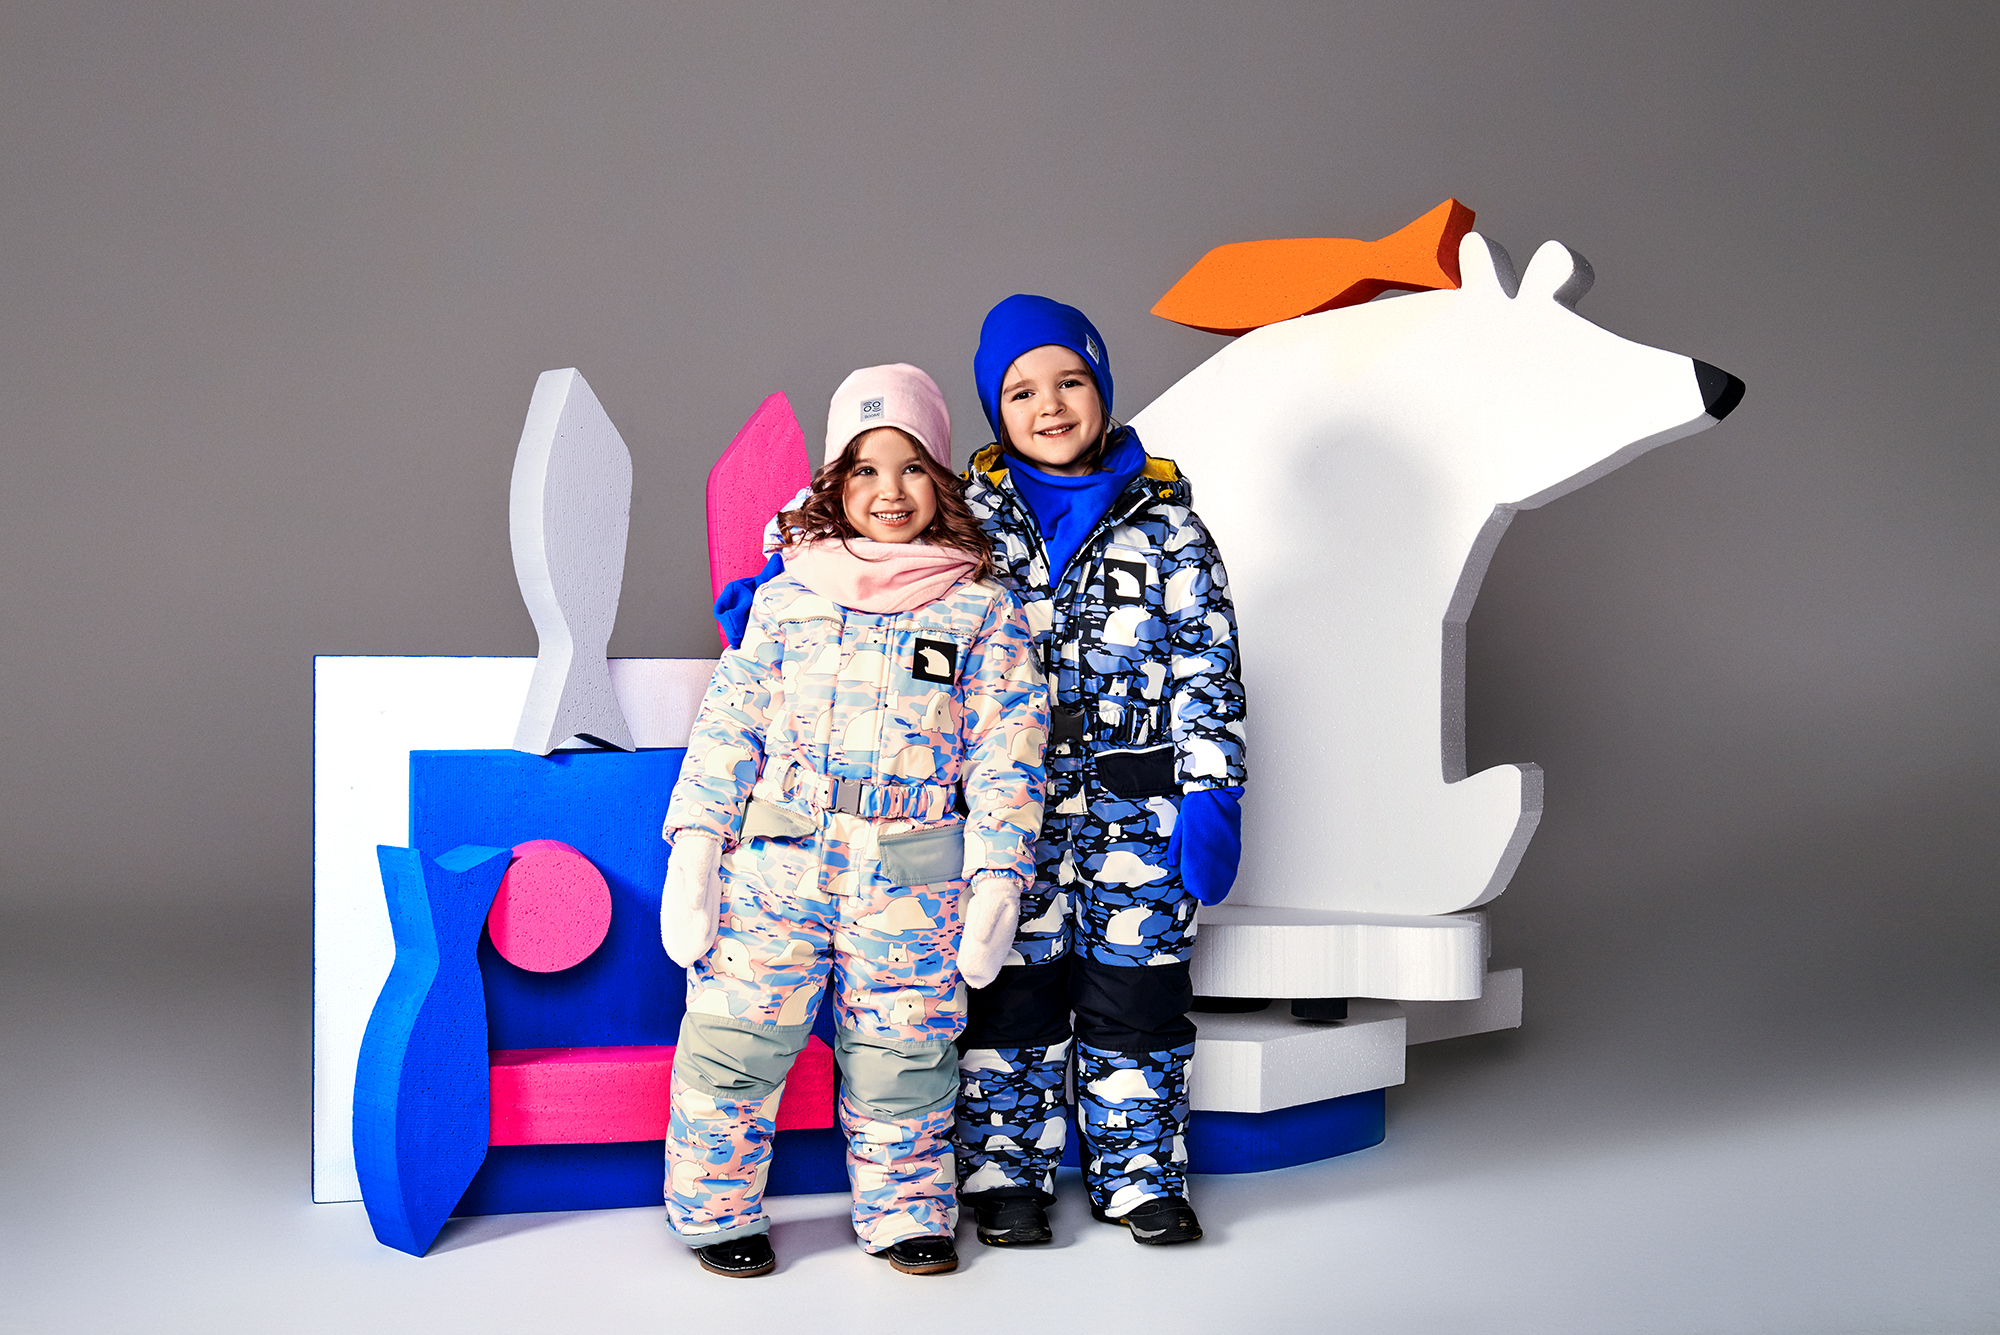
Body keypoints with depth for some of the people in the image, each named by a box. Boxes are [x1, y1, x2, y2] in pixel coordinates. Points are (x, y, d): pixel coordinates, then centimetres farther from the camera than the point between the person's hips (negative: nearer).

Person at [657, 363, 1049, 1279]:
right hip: (773, 859, 1)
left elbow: (1006, 753, 1)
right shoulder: (787, 597, 8)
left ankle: (904, 1214, 28)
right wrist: (695, 845, -3)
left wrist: (996, 879, -6)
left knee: (899, 1054, 7)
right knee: (735, 1037, 0)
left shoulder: (984, 611, 4)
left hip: (911, 875, -1)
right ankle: (716, 1211, 20)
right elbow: (728, 722, 6)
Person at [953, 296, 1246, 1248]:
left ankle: (1139, 1176, 19)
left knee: (1136, 980, 5)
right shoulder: (968, 514, 4)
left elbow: (1207, 660, 2)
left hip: (1135, 800, 0)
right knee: (1011, 983, 5)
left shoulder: (1162, 514, 3)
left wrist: (1211, 790, -4)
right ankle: (1005, 1177, 19)